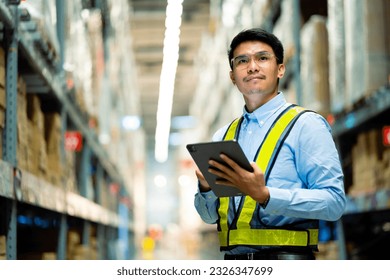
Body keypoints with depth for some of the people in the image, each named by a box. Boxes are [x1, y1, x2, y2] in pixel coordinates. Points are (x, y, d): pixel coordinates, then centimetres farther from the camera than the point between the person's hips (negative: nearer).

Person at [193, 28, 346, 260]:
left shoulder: (305, 125, 0)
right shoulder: (223, 136, 17)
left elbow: (334, 201, -9)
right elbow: (209, 216, 19)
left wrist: (264, 195, -19)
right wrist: (207, 187, -3)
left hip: (286, 256, -4)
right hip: (233, 260, 4)